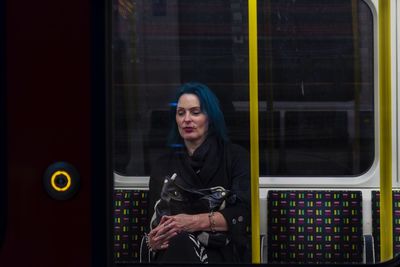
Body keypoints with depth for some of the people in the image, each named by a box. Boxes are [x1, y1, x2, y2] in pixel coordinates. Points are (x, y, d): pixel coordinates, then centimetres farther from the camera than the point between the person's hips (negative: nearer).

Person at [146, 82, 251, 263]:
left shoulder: (235, 156, 7)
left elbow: (242, 211, -6)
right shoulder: (164, 165, 15)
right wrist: (152, 241, -14)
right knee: (178, 241, -35)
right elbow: (155, 223, 10)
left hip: (222, 252, -2)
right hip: (174, 251, 2)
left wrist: (197, 221, -20)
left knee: (181, 243, -36)